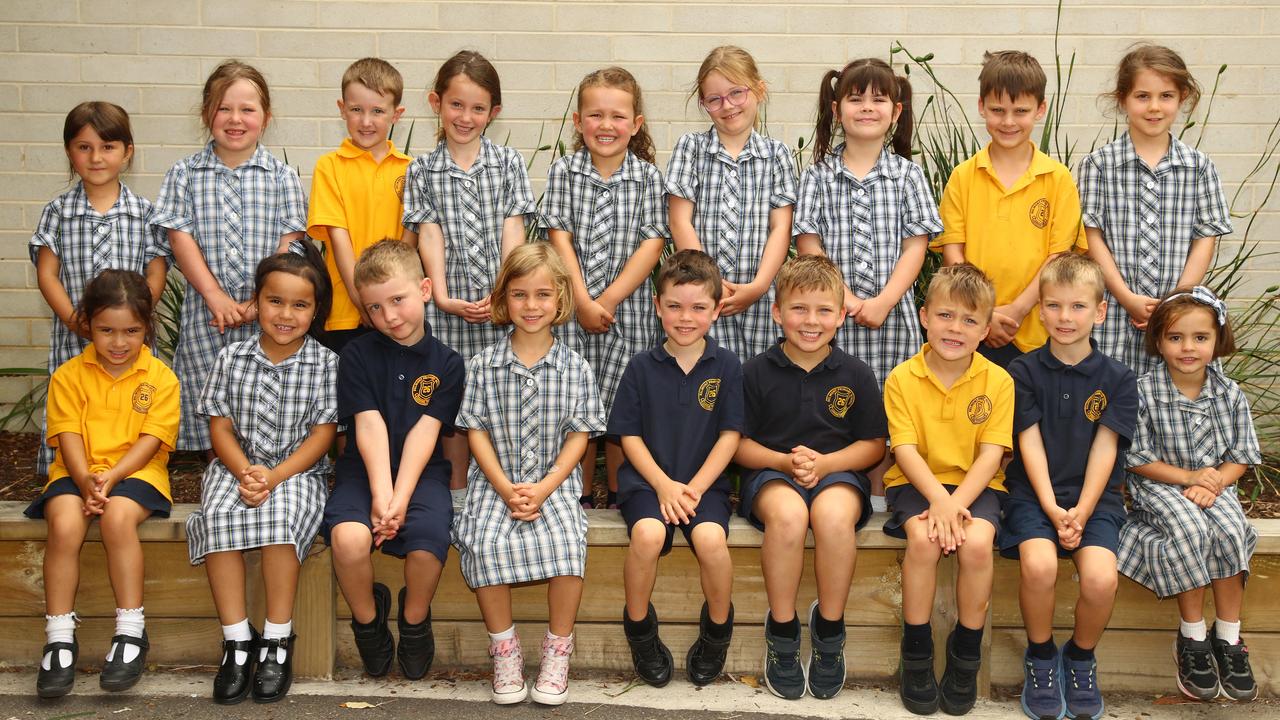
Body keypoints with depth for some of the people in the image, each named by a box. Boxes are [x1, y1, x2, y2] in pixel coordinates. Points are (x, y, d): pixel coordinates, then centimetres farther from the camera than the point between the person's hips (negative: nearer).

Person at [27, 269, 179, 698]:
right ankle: (60, 639, -19)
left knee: (118, 516, -34)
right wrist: (85, 480, -19)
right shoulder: (69, 375, 7)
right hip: (77, 474, 2)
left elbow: (151, 440, -5)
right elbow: (69, 437, -1)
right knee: (65, 524, -29)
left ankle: (131, 632, -23)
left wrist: (111, 476, -19)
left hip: (135, 472, -2)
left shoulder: (160, 377, 3)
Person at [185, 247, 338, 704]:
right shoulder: (231, 358, 5)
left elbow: (321, 434, -5)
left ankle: (278, 640, -22)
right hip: (237, 466, 2)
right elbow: (221, 427, 2)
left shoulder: (325, 363, -1)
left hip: (298, 469, -2)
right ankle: (237, 640, -22)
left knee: (279, 512, -34)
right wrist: (244, 471, -17)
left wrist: (274, 476, -19)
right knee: (219, 513, -29)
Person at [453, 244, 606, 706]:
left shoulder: (575, 369, 3)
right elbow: (477, 432, 1)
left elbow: (578, 436, 1)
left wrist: (544, 488, -13)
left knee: (566, 541, -29)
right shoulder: (483, 367, 3)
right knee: (484, 542, -29)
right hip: (496, 480, 1)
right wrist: (505, 488, -12)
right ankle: (505, 650, -12)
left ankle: (557, 651, -12)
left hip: (554, 481, 0)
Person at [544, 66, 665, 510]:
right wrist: (584, 302, -13)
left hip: (628, 311, 0)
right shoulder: (563, 172, 2)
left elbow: (652, 244, -5)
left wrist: (609, 300, -13)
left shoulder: (648, 176, 1)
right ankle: (581, 496, 18)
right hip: (573, 309, 0)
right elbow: (560, 238, -4)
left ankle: (618, 496, 20)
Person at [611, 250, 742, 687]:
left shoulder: (726, 367, 4)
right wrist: (663, 485, -11)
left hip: (704, 481, 0)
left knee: (711, 537, -31)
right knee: (648, 534, -32)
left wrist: (695, 487, -11)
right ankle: (640, 631, -7)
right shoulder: (642, 367, 4)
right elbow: (629, 435, 3)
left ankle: (717, 631, -4)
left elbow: (730, 435, 1)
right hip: (648, 479, 0)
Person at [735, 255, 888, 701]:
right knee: (787, 514, -36)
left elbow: (874, 445, 7)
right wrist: (784, 462, -15)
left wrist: (825, 463, -12)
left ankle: (829, 630, -14)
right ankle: (781, 631, -17)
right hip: (771, 473, 0)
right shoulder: (756, 372, 2)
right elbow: (739, 444, 4)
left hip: (838, 471, 1)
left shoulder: (855, 375, 5)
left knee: (833, 514, -36)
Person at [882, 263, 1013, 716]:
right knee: (924, 538, -30)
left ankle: (966, 652, -7)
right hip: (917, 482, 0)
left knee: (977, 542, -29)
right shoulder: (902, 378, -3)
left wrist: (957, 503, -21)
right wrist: (938, 498, -24)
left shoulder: (997, 381, -2)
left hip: (975, 484, 1)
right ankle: (915, 652, -12)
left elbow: (991, 454, -7)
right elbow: (905, 449, -9)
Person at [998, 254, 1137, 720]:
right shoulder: (1024, 372, 3)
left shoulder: (1117, 379, 5)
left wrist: (1082, 511, -14)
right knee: (1039, 564, -31)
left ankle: (1080, 657, 6)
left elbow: (1104, 450, -2)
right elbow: (1030, 443, -4)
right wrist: (1052, 510, -15)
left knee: (1101, 578, -27)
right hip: (1034, 494, -1)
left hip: (1095, 497, 1)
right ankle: (1040, 657, -2)